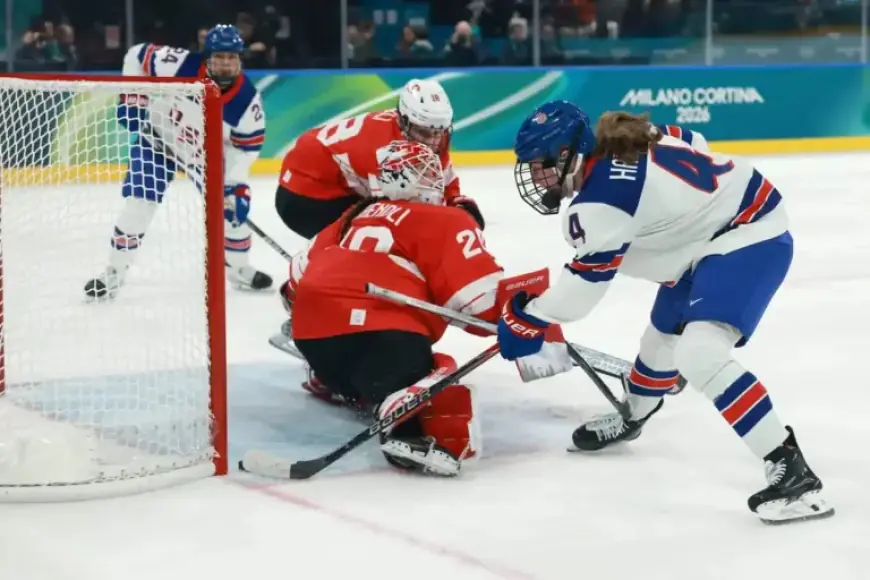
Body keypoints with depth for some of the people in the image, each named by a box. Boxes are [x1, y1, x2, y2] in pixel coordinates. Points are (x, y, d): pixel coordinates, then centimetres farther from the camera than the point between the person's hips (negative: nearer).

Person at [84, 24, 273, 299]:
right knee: (139, 202, -13)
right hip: (158, 138, -2)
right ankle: (114, 271, -2)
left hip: (207, 152, 2)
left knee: (233, 203, -2)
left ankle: (238, 268, 23)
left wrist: (235, 185, -21)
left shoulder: (247, 99, -24)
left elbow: (248, 145, -14)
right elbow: (136, 56, -17)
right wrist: (133, 98, -19)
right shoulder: (180, 65, -31)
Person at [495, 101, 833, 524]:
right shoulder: (621, 145, -1)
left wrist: (527, 318, -3)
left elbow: (585, 282, -17)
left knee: (700, 352, -28)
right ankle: (632, 417, 57)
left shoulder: (599, 198, -25)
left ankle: (791, 470, -29)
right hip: (716, 229, 11)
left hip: (748, 238, -11)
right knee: (663, 335, 27)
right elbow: (691, 144, 13)